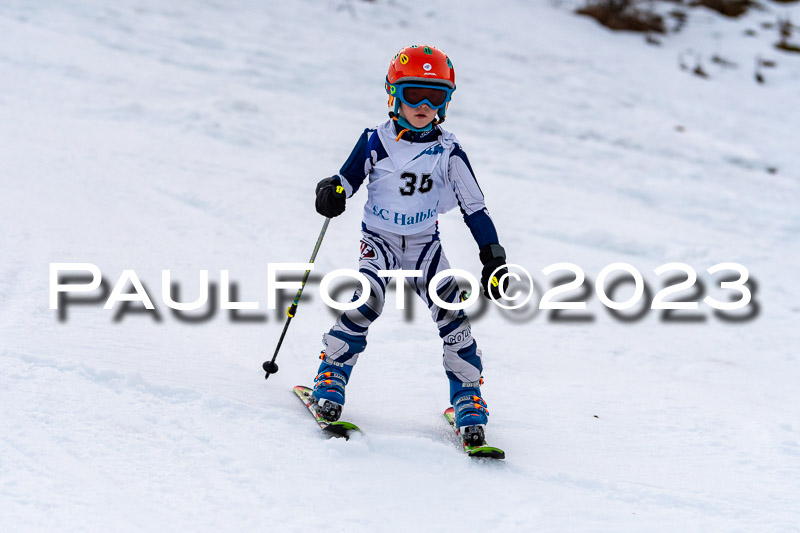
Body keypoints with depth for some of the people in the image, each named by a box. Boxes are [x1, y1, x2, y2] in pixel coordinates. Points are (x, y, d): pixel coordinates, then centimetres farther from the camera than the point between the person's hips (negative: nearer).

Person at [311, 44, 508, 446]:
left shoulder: (448, 152, -4)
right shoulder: (376, 142, -7)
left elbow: (474, 206, -1)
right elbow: (348, 178, 0)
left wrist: (493, 257, -6)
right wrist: (332, 193, -24)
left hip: (425, 243, 2)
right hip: (379, 240, -1)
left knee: (453, 314, -13)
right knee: (366, 301, -26)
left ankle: (468, 398, 1)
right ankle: (332, 375, -8)